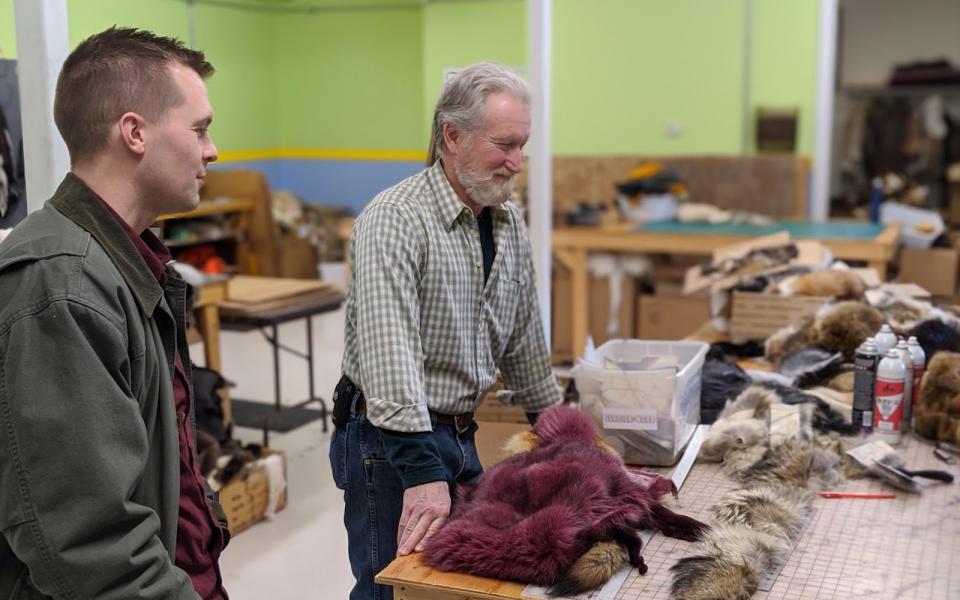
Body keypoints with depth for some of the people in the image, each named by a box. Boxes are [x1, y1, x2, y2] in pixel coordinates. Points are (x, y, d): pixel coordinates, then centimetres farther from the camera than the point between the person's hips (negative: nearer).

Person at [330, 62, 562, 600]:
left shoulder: (510, 223, 6)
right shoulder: (395, 219, -19)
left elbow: (524, 338, 17)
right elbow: (391, 355, -28)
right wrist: (422, 471, -33)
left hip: (461, 435, 7)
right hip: (394, 444, -7)